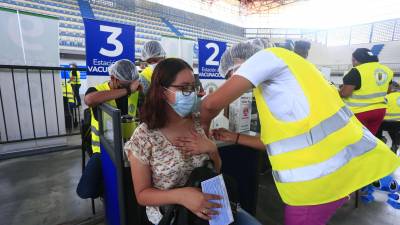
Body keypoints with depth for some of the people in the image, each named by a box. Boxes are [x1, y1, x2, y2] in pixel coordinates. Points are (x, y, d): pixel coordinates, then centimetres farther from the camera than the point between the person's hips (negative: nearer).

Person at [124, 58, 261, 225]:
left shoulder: (199, 122, -5)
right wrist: (180, 195, -28)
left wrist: (211, 149, -17)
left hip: (207, 203, 4)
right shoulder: (144, 137, -18)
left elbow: (216, 170, 5)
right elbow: (142, 194, -10)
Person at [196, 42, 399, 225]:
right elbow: (280, 139, 17)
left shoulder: (267, 56, -7)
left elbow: (211, 104, -16)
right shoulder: (275, 81, 19)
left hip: (322, 172, -9)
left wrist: (203, 127, 5)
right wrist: (234, 137, 16)